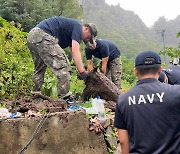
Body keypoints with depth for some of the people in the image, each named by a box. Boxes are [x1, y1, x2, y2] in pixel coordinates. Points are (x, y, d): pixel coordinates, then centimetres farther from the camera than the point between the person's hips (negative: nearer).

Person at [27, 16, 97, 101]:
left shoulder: (71, 27, 28)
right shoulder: (78, 27, 1)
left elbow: (73, 53, 25)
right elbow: (75, 51, -12)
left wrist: (82, 71, 19)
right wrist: (82, 72, -15)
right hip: (42, 35, -11)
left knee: (39, 69, 22)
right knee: (62, 65, -7)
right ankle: (65, 97, -6)